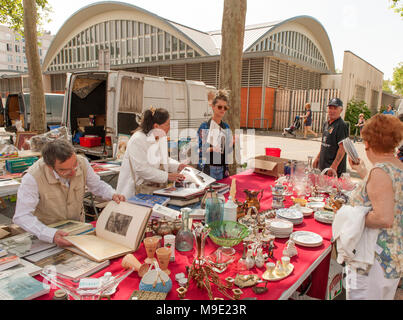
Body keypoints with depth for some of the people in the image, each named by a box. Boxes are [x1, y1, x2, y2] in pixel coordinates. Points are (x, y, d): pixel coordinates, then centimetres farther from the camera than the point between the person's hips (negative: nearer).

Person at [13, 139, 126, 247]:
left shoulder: (82, 162, -16)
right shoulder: (33, 177, -26)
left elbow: (97, 185, 2)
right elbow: (22, 216, -26)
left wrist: (112, 194, -19)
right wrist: (51, 235, -40)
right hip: (48, 231, -2)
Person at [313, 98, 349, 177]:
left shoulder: (341, 125, -13)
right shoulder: (326, 123, 12)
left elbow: (342, 148, -19)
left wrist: (334, 166, -23)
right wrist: (318, 157, 18)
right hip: (323, 166, 8)